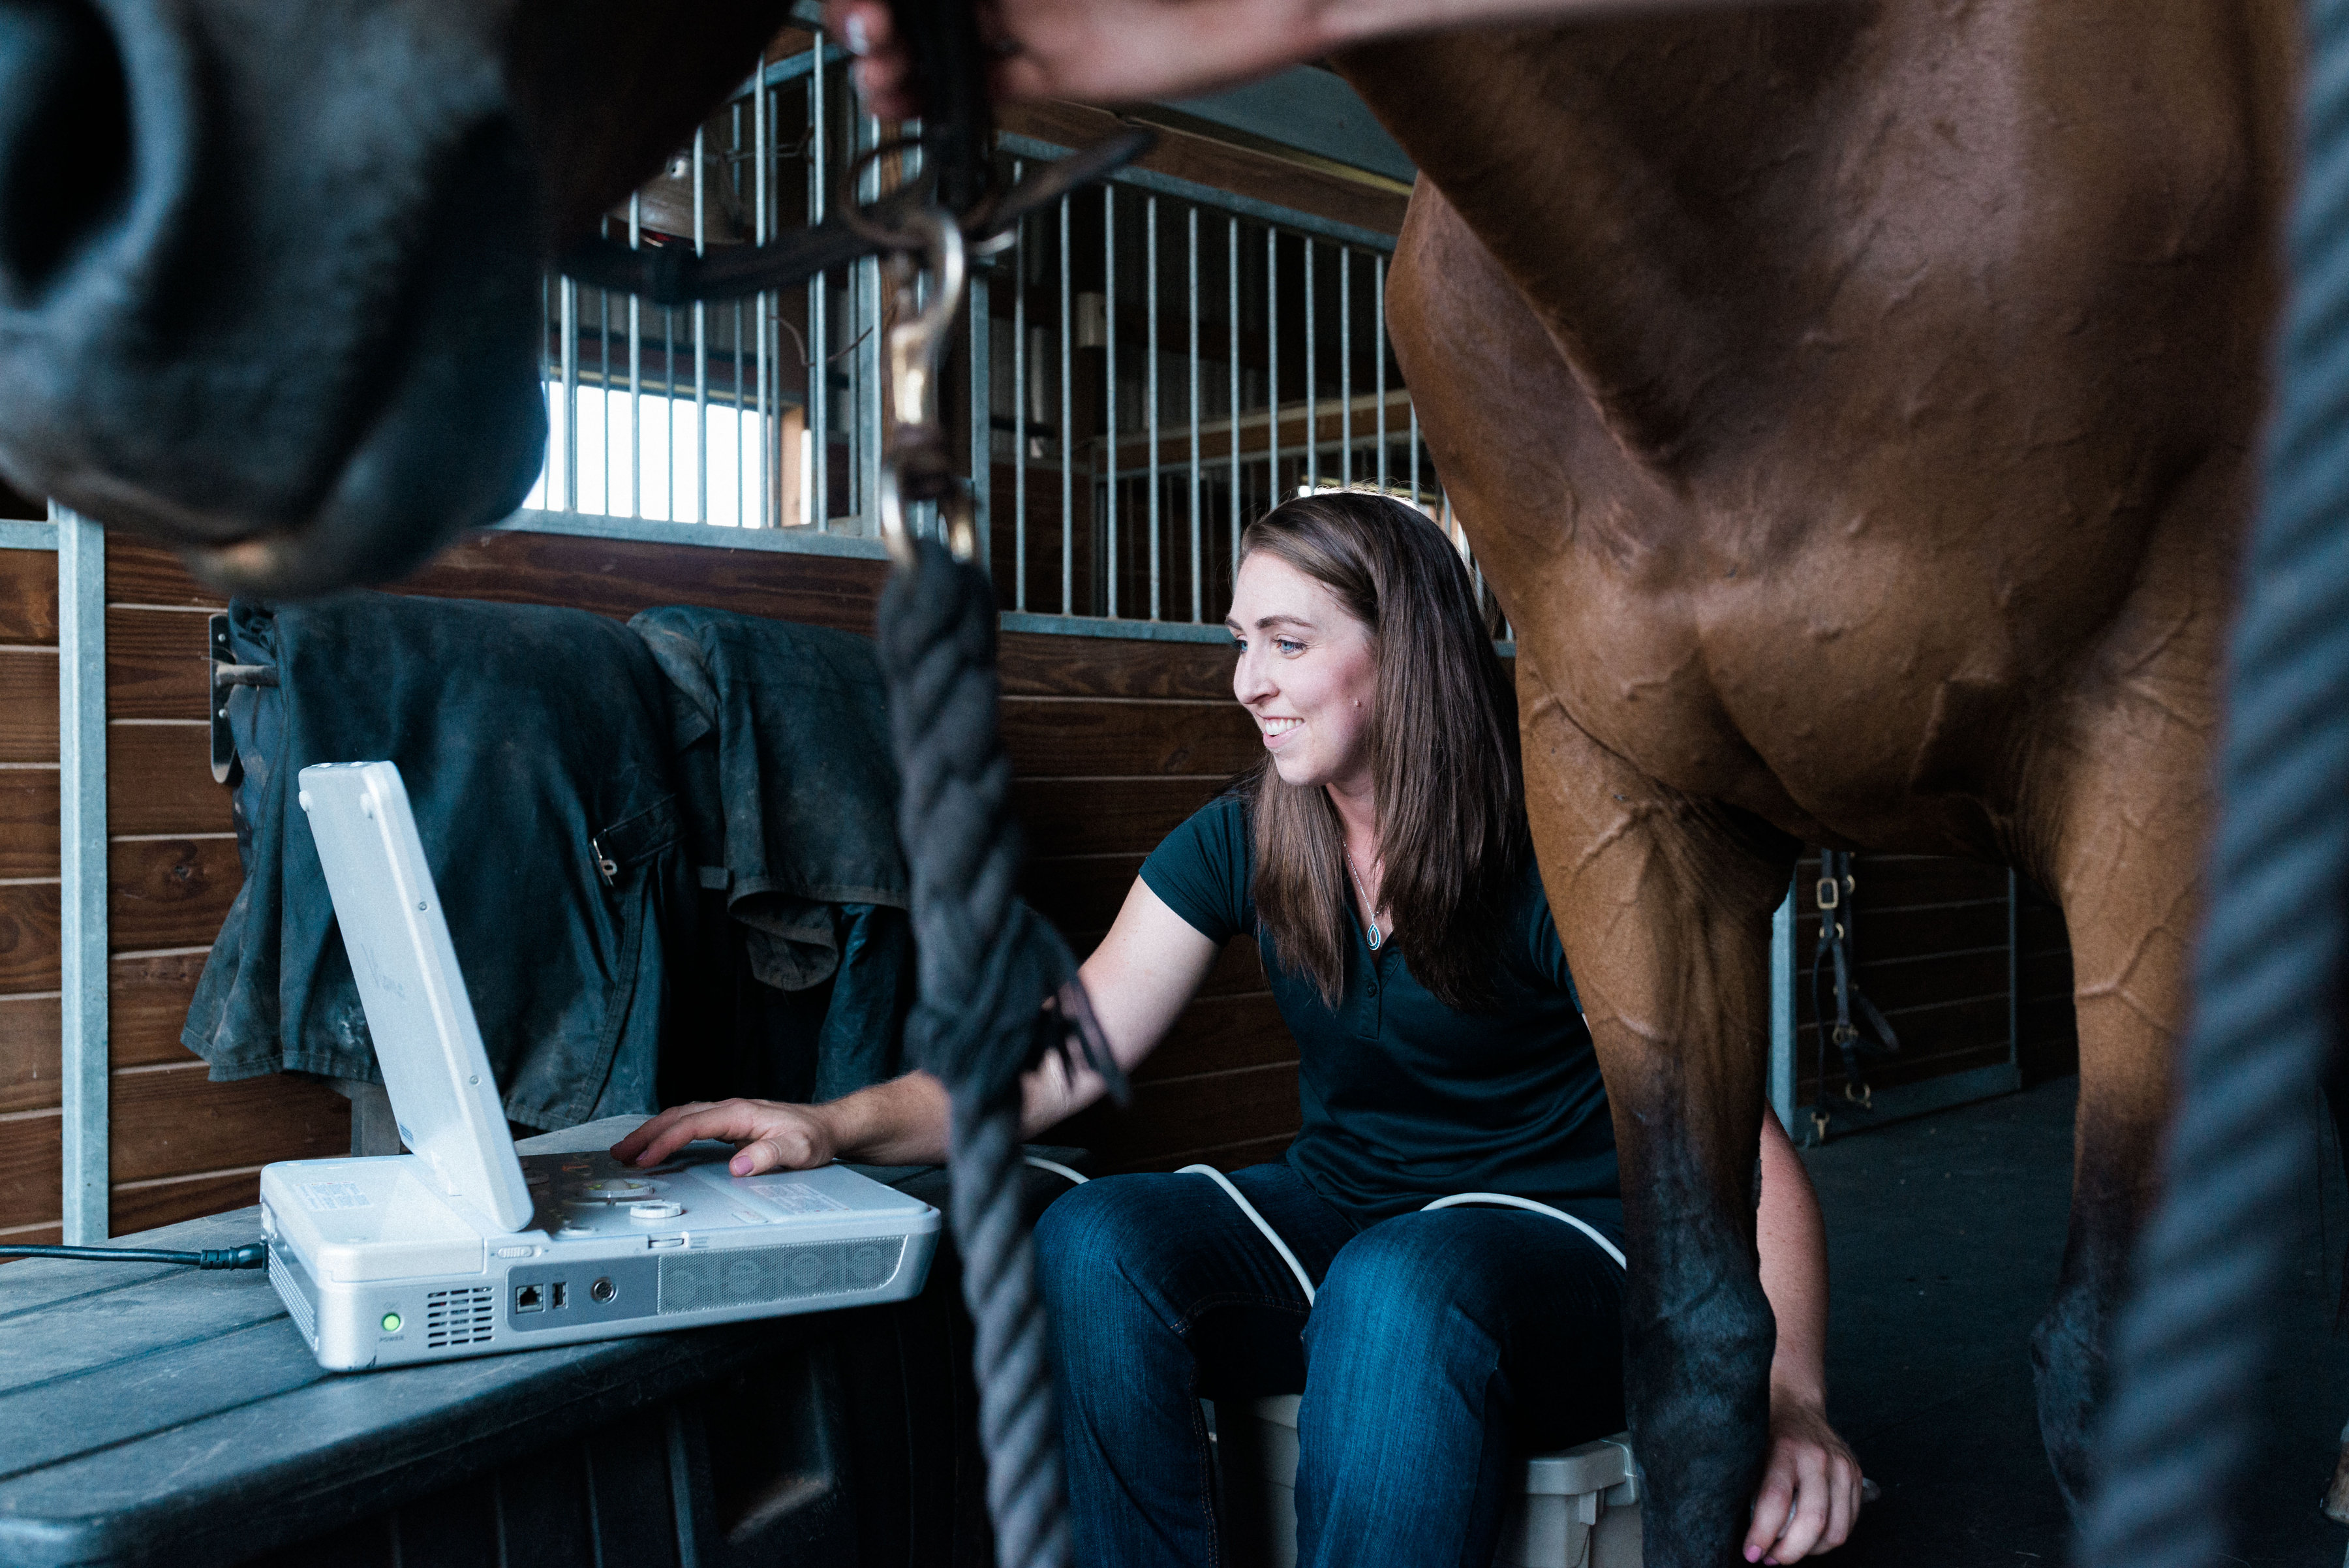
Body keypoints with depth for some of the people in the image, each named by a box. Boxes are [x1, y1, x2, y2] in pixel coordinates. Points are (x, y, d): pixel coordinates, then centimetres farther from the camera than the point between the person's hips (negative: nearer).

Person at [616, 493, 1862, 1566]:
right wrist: (842, 1124, -20)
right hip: (1336, 1213, 5)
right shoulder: (1240, 843, 0)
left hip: (1549, 1240, -4)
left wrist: (1787, 1393, -37)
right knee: (1092, 1242, -24)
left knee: (1398, 1287, -38)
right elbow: (1068, 1056, -4)